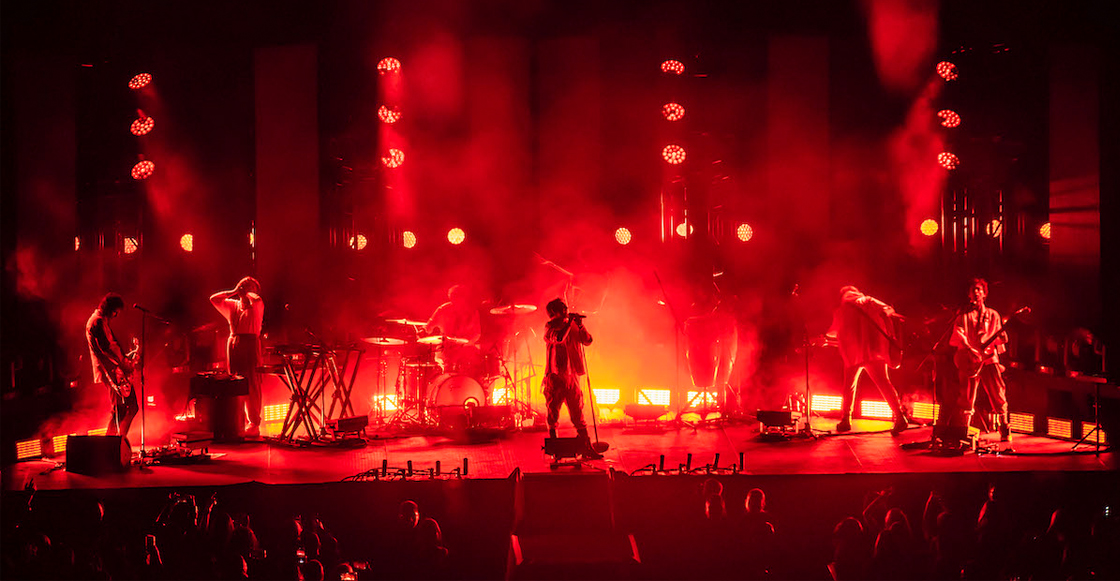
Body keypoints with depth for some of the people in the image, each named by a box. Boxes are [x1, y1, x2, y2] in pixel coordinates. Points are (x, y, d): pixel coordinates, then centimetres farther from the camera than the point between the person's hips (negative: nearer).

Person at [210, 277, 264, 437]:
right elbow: (214, 299, 13)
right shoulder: (232, 305, 18)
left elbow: (257, 299, -21)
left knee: (252, 385, -7)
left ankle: (254, 424, -6)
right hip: (233, 345, 6)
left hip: (250, 344, -5)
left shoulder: (256, 306, 2)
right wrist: (234, 292, 9)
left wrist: (246, 293, -2)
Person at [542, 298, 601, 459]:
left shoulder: (572, 326, 11)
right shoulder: (550, 327, -2)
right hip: (555, 376, -4)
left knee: (578, 414, 6)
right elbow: (558, 338, -22)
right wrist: (569, 322, -16)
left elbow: (588, 341, 2)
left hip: (571, 375, 4)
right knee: (553, 415, 2)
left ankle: (587, 449, 7)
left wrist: (580, 325, -11)